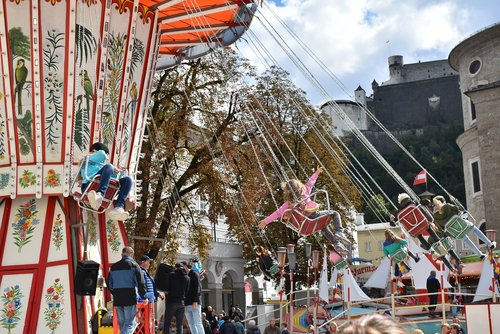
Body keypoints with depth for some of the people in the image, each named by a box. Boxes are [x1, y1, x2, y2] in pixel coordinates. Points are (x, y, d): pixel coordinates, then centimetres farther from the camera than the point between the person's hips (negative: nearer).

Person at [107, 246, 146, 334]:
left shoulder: (113, 267, 12)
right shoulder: (133, 265, -4)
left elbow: (109, 284, 17)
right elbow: (141, 283, -8)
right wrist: (143, 296, 2)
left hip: (117, 300, 5)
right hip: (131, 299, -5)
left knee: (122, 323, 14)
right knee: (130, 323, -4)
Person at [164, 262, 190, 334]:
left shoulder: (171, 275, -1)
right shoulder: (187, 278, 8)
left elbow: (166, 288, -3)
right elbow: (187, 291, 9)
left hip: (171, 301, -3)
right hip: (181, 302, 3)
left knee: (167, 324, 1)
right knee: (179, 324, 6)